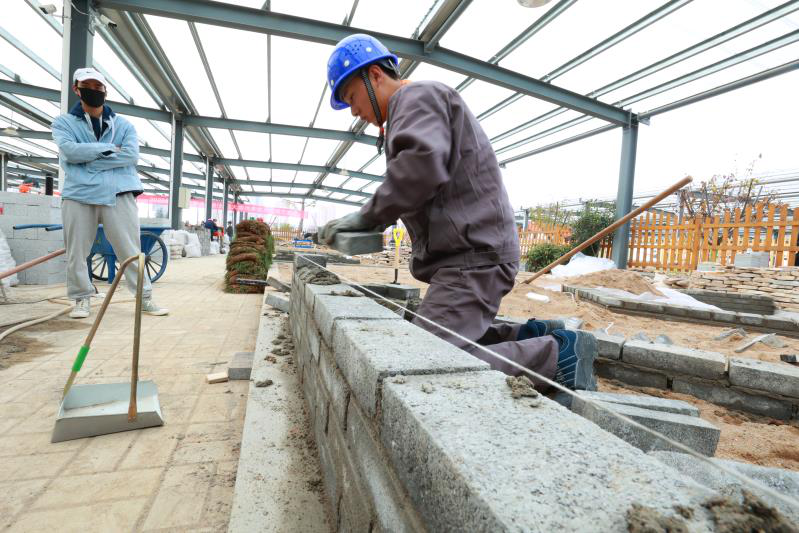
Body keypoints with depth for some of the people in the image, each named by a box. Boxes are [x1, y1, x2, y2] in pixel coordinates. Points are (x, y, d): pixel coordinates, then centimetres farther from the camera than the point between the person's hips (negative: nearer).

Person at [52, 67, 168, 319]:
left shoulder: (123, 125, 13)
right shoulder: (63, 123, 13)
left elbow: (131, 155, -5)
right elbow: (69, 150, -7)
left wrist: (89, 160, -7)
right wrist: (109, 149, -6)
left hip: (117, 194, -1)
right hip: (78, 194, 1)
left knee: (130, 249, -2)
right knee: (77, 251, 5)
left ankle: (145, 298, 5)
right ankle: (81, 299, 20)